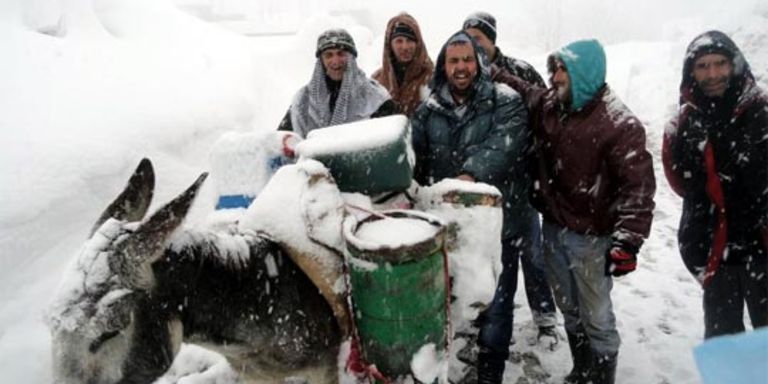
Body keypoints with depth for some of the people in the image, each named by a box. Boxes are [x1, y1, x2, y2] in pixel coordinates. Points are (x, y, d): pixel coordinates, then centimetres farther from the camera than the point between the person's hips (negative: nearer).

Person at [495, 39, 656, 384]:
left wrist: (627, 239, -30)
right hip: (554, 228, 7)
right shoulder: (548, 106, 2)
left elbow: (638, 184, -22)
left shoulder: (619, 124, -17)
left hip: (592, 237, -6)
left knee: (596, 317, 8)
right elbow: (522, 92, 23)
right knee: (569, 310, 22)